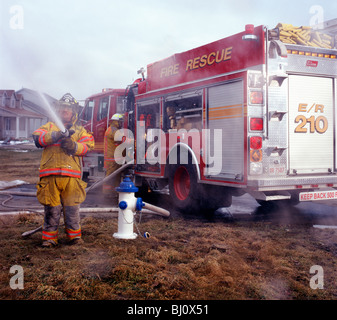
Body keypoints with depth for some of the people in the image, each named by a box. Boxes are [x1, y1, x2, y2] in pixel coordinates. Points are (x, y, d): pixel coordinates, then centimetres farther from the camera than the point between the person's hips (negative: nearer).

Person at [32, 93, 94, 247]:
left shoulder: (80, 130, 19)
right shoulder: (49, 126, 18)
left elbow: (87, 145, 1)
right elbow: (38, 138, -2)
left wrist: (73, 146, -18)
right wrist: (57, 135, -17)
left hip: (72, 175, 0)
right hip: (51, 174, 0)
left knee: (72, 208, 2)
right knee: (51, 208, 1)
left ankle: (74, 234, 16)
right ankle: (49, 237, 13)